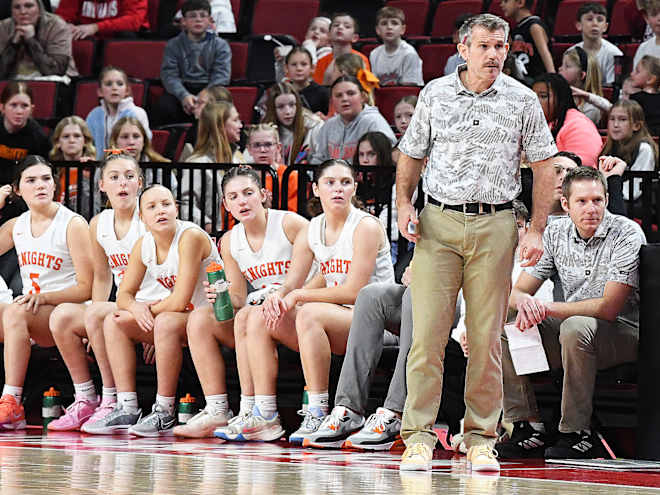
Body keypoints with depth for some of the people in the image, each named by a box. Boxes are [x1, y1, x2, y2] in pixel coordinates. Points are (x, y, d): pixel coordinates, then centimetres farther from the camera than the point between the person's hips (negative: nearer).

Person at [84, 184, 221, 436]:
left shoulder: (191, 237, -22)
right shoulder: (144, 245, 1)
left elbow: (180, 301, -27)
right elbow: (124, 295, 5)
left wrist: (149, 309, -11)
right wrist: (134, 307, -19)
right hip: (181, 320, 8)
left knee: (166, 322, -36)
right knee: (114, 322, -1)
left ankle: (164, 413, -26)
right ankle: (127, 409, -7)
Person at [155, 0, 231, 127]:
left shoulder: (220, 45, 10)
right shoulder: (173, 45, 11)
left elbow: (221, 75, -2)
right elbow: (169, 75, -2)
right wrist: (184, 96, -23)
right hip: (181, 89, 0)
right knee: (164, 106, -30)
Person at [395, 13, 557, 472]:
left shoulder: (522, 100, 4)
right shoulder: (435, 94, 7)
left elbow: (543, 165, 7)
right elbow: (411, 155, 15)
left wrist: (537, 229, 0)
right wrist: (405, 204, 0)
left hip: (495, 225, 0)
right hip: (438, 224, 0)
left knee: (486, 338, 1)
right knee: (427, 332, -6)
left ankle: (481, 438, 9)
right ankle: (419, 437, -2)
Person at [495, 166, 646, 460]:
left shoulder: (627, 234, -15)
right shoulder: (556, 234, 2)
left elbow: (609, 307, -23)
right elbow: (517, 292, 3)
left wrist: (547, 308, -23)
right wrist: (525, 301, -24)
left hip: (623, 333, -6)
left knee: (575, 327, -37)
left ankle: (577, 434, -27)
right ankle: (527, 430, -11)